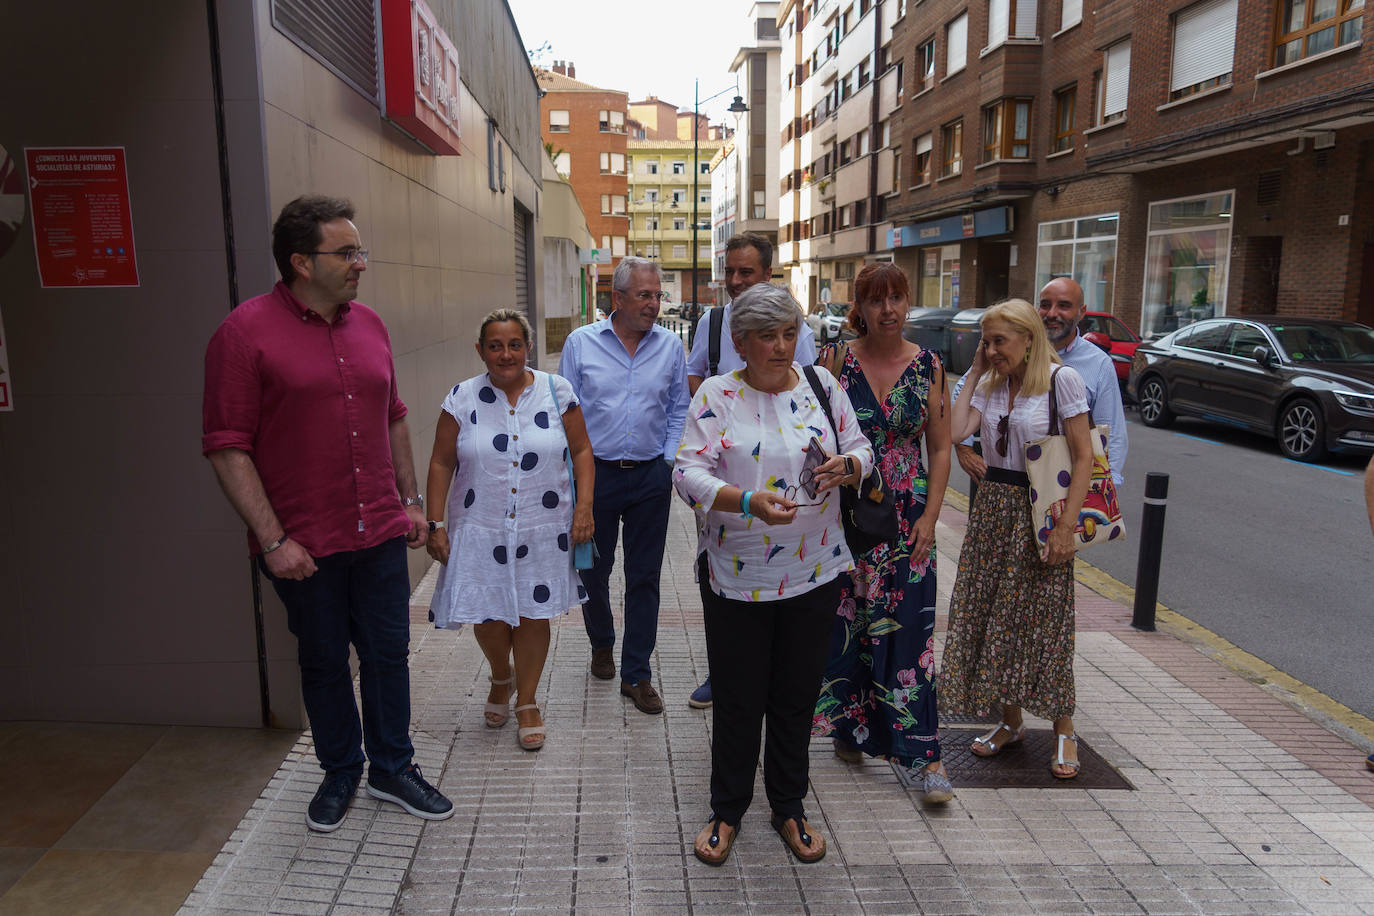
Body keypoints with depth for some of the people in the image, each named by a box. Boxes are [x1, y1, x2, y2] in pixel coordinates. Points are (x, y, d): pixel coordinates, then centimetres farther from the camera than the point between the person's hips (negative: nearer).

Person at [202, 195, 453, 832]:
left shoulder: (368, 324, 7)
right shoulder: (245, 333, -11)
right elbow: (228, 447, -12)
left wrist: (410, 500, 12)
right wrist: (272, 539, -16)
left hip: (380, 534, 4)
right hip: (303, 544, -4)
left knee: (388, 653, 12)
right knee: (323, 662, 13)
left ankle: (392, 769, 32)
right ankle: (340, 773, 35)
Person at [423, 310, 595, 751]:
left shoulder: (556, 391, -1)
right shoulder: (462, 398, -2)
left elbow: (581, 450, 3)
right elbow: (442, 464, 2)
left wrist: (584, 506, -6)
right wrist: (435, 524, -1)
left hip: (543, 531, 0)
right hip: (481, 531, 0)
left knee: (533, 616, 8)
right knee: (488, 616, 6)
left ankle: (527, 701, 30)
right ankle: (501, 677, 40)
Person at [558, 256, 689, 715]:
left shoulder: (670, 346, 2)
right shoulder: (580, 342, -2)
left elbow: (678, 410, 10)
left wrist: (669, 462, 3)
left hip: (650, 477, 1)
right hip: (595, 473, 0)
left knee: (644, 577, 5)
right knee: (593, 569, 14)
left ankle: (636, 674, 17)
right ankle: (602, 645, 41)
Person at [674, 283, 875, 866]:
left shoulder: (820, 383, 3)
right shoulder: (717, 395, -6)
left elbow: (860, 449, 9)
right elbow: (689, 473, -13)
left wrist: (845, 465, -15)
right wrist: (747, 501, -30)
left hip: (814, 573, 3)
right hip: (738, 577, -2)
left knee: (797, 697, 16)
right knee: (737, 701, 10)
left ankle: (789, 808, 36)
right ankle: (727, 811, 32)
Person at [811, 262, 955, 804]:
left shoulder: (928, 366, 2)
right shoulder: (837, 362, -2)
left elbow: (940, 449, 4)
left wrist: (929, 517, -3)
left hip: (907, 518, 0)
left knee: (908, 630, -1)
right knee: (846, 622, 8)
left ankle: (924, 756, 6)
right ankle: (850, 726, 29)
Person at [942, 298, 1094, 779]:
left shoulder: (1061, 379, -10)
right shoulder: (992, 384, 8)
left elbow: (1083, 458, -11)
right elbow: (956, 432, -6)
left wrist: (1066, 525, -17)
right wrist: (975, 373, 0)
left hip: (1040, 509, -6)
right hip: (993, 505, 6)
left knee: (1044, 620, 1)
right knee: (992, 615, 9)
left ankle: (1063, 732, 19)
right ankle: (1010, 721, 26)